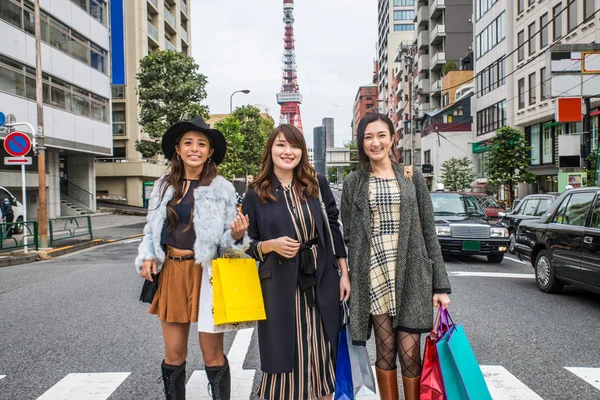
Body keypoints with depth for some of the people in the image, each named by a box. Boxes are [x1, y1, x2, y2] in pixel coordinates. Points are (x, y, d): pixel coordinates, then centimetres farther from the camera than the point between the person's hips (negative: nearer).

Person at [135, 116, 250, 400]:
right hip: (171, 274, 3)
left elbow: (228, 238, -1)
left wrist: (237, 235, -22)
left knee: (212, 354, 5)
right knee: (173, 354, 13)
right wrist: (147, 257, -4)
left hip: (207, 275, -3)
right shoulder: (163, 186, 6)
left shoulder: (223, 188, -3)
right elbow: (151, 230, 13)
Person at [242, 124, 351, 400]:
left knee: (321, 354, 12)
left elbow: (334, 229, 7)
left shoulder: (317, 184, 3)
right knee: (284, 355, 6)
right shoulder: (256, 194, -2)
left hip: (321, 282, 2)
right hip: (279, 287, -1)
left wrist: (344, 273, 5)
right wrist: (271, 245, -17)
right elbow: (247, 245, 2)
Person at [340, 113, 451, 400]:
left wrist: (440, 284, 1)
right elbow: (348, 236, 6)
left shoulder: (413, 177, 7)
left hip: (411, 274, 0)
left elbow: (429, 232, 5)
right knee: (385, 351, 8)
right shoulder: (353, 183, 6)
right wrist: (346, 280, 1)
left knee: (410, 352, 1)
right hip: (373, 276, 0)